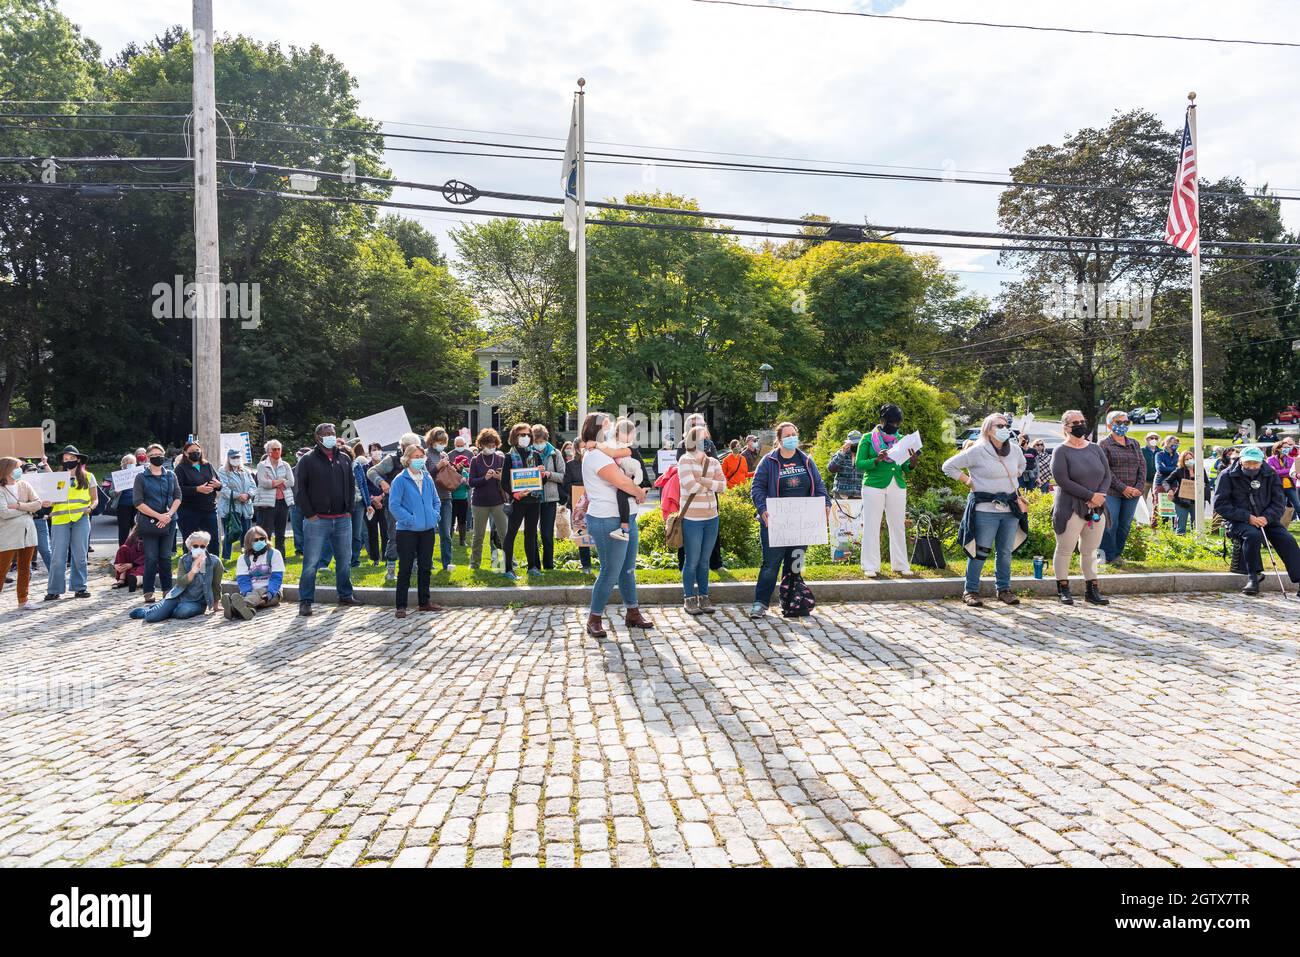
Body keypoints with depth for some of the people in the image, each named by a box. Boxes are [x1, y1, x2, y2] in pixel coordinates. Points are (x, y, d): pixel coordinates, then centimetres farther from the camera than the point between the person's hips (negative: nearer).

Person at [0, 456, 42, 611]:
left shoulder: (24, 485, 7)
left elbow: (38, 504, -1)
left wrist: (18, 506, -15)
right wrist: (27, 508, -9)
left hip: (28, 533, 5)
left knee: (25, 569, 11)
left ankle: (23, 601, 18)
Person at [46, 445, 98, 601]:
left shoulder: (88, 477, 8)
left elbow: (95, 499, 11)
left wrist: (90, 507, -9)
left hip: (81, 519, 0)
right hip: (59, 519, 0)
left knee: (80, 556, 4)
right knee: (58, 557, -1)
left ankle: (80, 587, 12)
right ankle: (53, 590, 5)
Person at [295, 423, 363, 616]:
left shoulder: (344, 458, 12)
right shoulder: (308, 460, -2)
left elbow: (351, 485, 17)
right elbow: (301, 489, -4)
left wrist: (349, 510, 8)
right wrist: (309, 514, -10)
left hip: (342, 520, 4)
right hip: (317, 520, -4)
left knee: (345, 561, 11)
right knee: (311, 562, -2)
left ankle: (345, 596, 24)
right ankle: (305, 601, 7)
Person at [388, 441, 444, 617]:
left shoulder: (427, 478, 8)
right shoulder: (400, 480, -8)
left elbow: (436, 500, 17)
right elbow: (394, 505, -13)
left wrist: (435, 516, 1)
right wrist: (410, 519, -17)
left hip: (428, 530, 5)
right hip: (407, 531, -5)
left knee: (425, 568, 13)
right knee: (405, 569, 0)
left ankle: (424, 602, 24)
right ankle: (401, 606, 8)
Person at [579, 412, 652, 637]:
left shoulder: (604, 453, 18)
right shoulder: (596, 456, -17)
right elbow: (622, 481, -23)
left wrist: (637, 489, 1)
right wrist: (640, 492, -6)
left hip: (625, 519, 11)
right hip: (608, 522, -11)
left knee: (628, 569, 16)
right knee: (610, 572, -4)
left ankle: (632, 613, 27)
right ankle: (594, 619, 8)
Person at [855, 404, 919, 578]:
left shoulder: (901, 440, 11)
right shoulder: (868, 438, 1)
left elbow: (905, 469, 9)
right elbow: (859, 464, -5)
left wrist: (912, 462, -13)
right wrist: (877, 460, -21)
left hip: (897, 488, 4)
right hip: (874, 486, -4)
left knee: (898, 526, 7)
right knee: (871, 526, -1)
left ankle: (900, 564, 17)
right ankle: (870, 566, 5)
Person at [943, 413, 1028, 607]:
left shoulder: (1015, 450, 8)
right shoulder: (977, 451, -10)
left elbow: (1021, 466, 32)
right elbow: (949, 466, -7)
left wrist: (1012, 480, 16)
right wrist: (969, 482, -8)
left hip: (1011, 508, 6)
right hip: (986, 509, -6)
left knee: (1006, 551, 11)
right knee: (980, 551, -2)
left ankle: (1004, 589, 24)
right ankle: (970, 590, 9)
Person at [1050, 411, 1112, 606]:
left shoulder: (1095, 449, 12)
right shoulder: (1061, 451, -6)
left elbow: (1107, 475, 8)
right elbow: (1062, 480, -15)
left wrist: (1100, 496, -10)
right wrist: (1091, 495, -16)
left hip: (1096, 509, 5)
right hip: (1071, 509, -5)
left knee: (1090, 551, 11)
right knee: (1065, 550, 0)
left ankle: (1092, 590, 19)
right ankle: (1063, 589, 10)